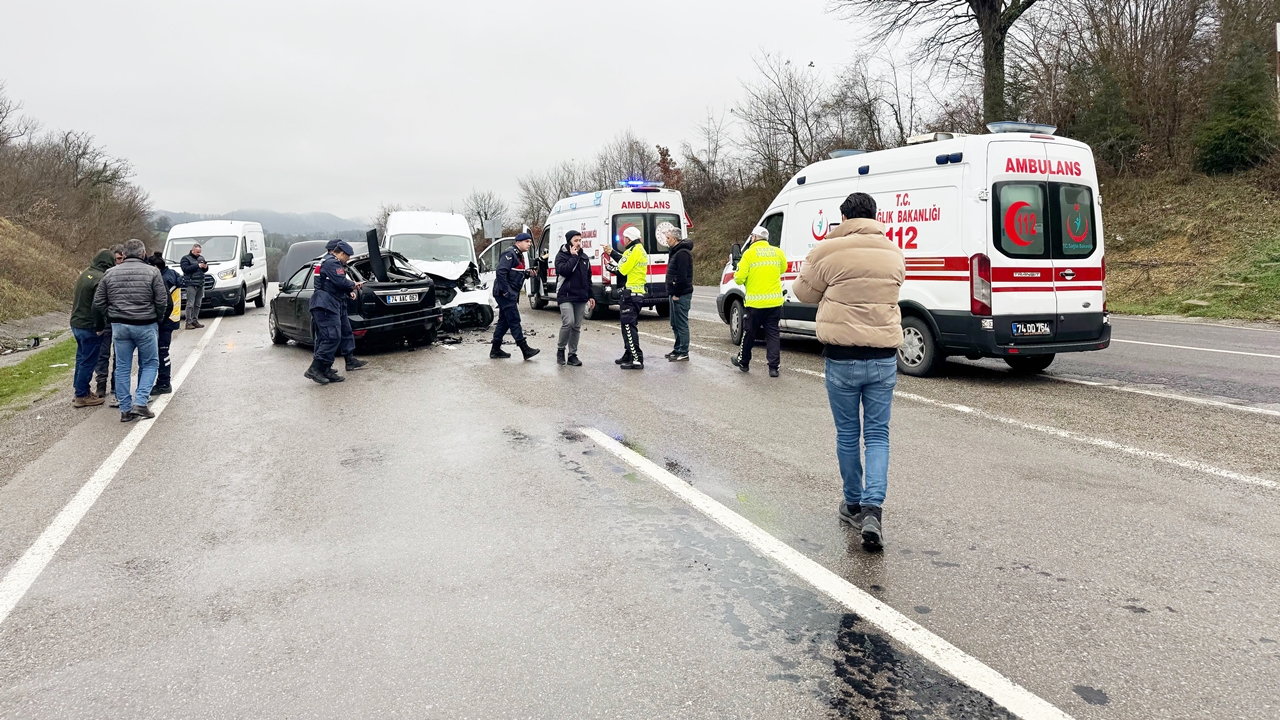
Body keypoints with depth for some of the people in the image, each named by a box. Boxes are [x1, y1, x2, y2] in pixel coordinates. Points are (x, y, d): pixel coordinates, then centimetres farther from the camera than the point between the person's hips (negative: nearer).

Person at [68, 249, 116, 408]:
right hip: (89, 327, -9)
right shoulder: (101, 279, -20)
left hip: (76, 323, 9)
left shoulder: (85, 273, 9)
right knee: (88, 362, 0)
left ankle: (81, 389, 31)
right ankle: (82, 396, 7)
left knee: (82, 358, 20)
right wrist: (100, 327, -15)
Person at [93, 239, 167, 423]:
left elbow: (98, 302, 5)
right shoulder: (152, 272, -6)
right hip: (145, 326, -3)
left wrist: (112, 316, 17)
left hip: (119, 326, 3)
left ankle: (125, 409, 13)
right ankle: (140, 402, -3)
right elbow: (162, 301, -8)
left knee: (122, 368, 10)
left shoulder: (110, 273, 4)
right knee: (150, 364, 10)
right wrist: (157, 318, 9)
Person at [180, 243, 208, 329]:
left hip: (200, 284, 6)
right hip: (191, 284, -6)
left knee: (198, 304, 6)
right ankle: (188, 322, -9)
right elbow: (185, 269, -13)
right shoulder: (186, 258, 1)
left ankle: (195, 321, 12)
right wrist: (197, 265, -18)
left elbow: (204, 270, 22)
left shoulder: (201, 258, 19)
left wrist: (206, 267, -2)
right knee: (190, 304, -9)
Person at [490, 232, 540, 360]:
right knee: (514, 320, -9)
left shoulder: (519, 256, 19)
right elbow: (501, 272, -23)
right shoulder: (510, 254, -13)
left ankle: (495, 350, 17)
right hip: (506, 293, -11)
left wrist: (528, 273, 5)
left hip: (511, 294, 11)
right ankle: (525, 349, -10)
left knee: (504, 321, 12)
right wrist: (505, 291, -23)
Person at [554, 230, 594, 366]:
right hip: (566, 296, -5)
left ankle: (572, 355, 11)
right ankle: (560, 349, 3)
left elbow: (588, 278, 20)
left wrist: (590, 296, 15)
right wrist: (574, 257, -13)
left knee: (577, 327, 5)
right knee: (568, 323, -18)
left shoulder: (584, 257, 15)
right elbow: (564, 271, -21)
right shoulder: (561, 256, -2)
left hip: (581, 297, 5)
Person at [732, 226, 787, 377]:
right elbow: (783, 269, 22)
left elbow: (739, 278, -10)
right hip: (775, 302, 3)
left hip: (755, 302, -3)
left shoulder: (749, 253, -8)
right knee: (773, 334, 7)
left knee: (749, 333, 12)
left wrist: (738, 276, 12)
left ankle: (743, 362, 28)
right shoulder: (777, 252, 4)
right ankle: (774, 367, 4)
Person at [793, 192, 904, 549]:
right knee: (877, 434, 7)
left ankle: (853, 505, 24)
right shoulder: (894, 253, 7)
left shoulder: (829, 251, -7)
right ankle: (872, 508, -8)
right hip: (883, 357, 3)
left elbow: (804, 292, 5)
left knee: (847, 433, 12)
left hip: (842, 356, -3)